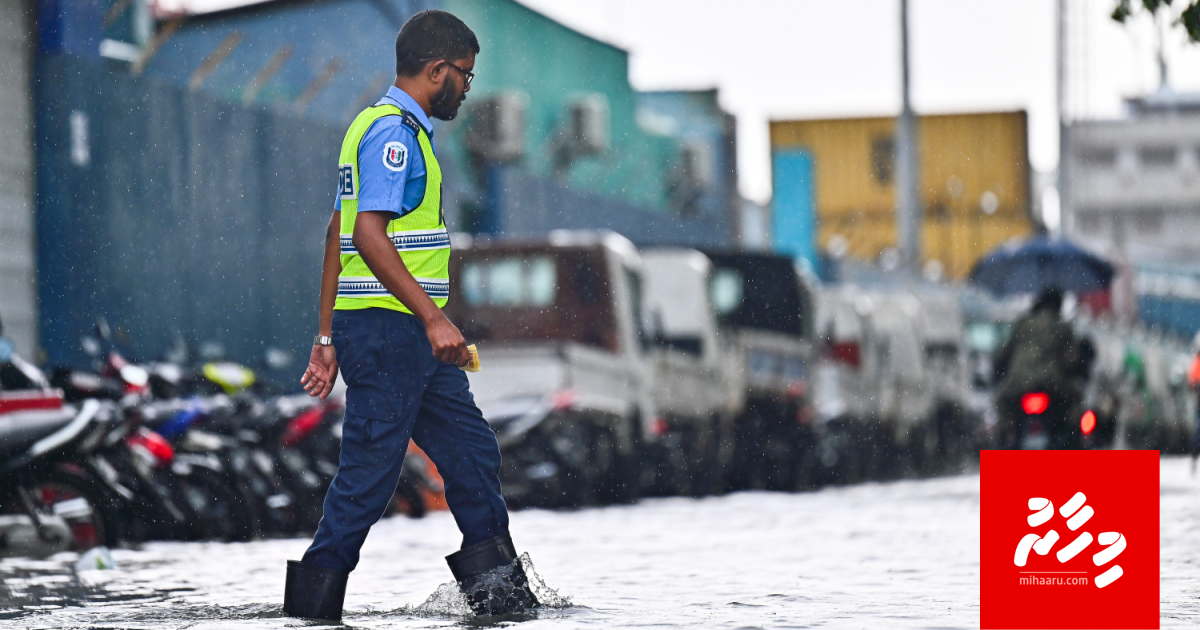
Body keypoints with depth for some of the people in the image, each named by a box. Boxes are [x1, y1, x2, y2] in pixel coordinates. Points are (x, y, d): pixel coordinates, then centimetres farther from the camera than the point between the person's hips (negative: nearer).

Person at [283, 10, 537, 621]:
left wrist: (327, 337, 20)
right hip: (389, 326, -10)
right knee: (371, 468, -6)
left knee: (472, 450, 10)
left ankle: (496, 585, 13)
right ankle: (316, 598, 1)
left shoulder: (381, 126, 19)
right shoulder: (393, 131, -13)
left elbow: (339, 237, 21)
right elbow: (369, 234, -23)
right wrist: (432, 317, -25)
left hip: (411, 335, 10)